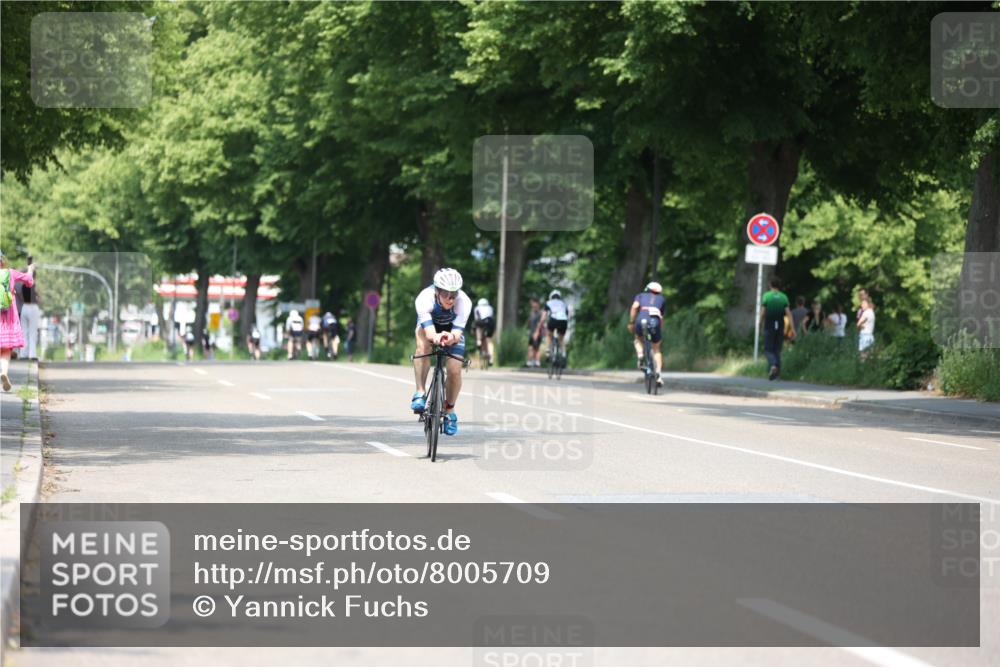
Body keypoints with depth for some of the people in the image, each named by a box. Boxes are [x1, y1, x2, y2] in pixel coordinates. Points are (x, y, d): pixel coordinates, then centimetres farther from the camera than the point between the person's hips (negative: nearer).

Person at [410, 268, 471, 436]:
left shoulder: (464, 302, -37)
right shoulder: (424, 299, -39)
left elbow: (457, 332, -43)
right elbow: (429, 332, -47)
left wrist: (452, 337, -67)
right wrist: (436, 337, -71)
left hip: (452, 327, 1)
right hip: (430, 324, -1)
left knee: (455, 370, -13)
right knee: (423, 344, -35)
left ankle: (450, 410, 15)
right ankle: (420, 393, -27)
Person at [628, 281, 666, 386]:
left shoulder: (641, 296, 26)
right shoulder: (662, 299, 30)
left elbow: (635, 306, 6)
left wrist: (631, 322, 6)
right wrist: (660, 332, 34)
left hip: (642, 320, -1)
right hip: (655, 322, 1)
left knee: (638, 339, 31)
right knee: (656, 349, 17)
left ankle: (640, 355, 3)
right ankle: (658, 374, 3)